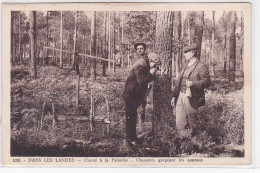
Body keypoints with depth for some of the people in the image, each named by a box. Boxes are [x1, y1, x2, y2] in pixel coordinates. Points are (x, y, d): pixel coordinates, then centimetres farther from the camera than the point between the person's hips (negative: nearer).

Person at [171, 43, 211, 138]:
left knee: (192, 124, 6)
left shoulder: (201, 66, -7)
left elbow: (207, 82, -14)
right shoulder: (185, 65, 16)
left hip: (191, 99, -7)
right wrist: (174, 95, 16)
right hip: (180, 96, 7)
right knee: (179, 124, 6)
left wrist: (193, 83, -26)